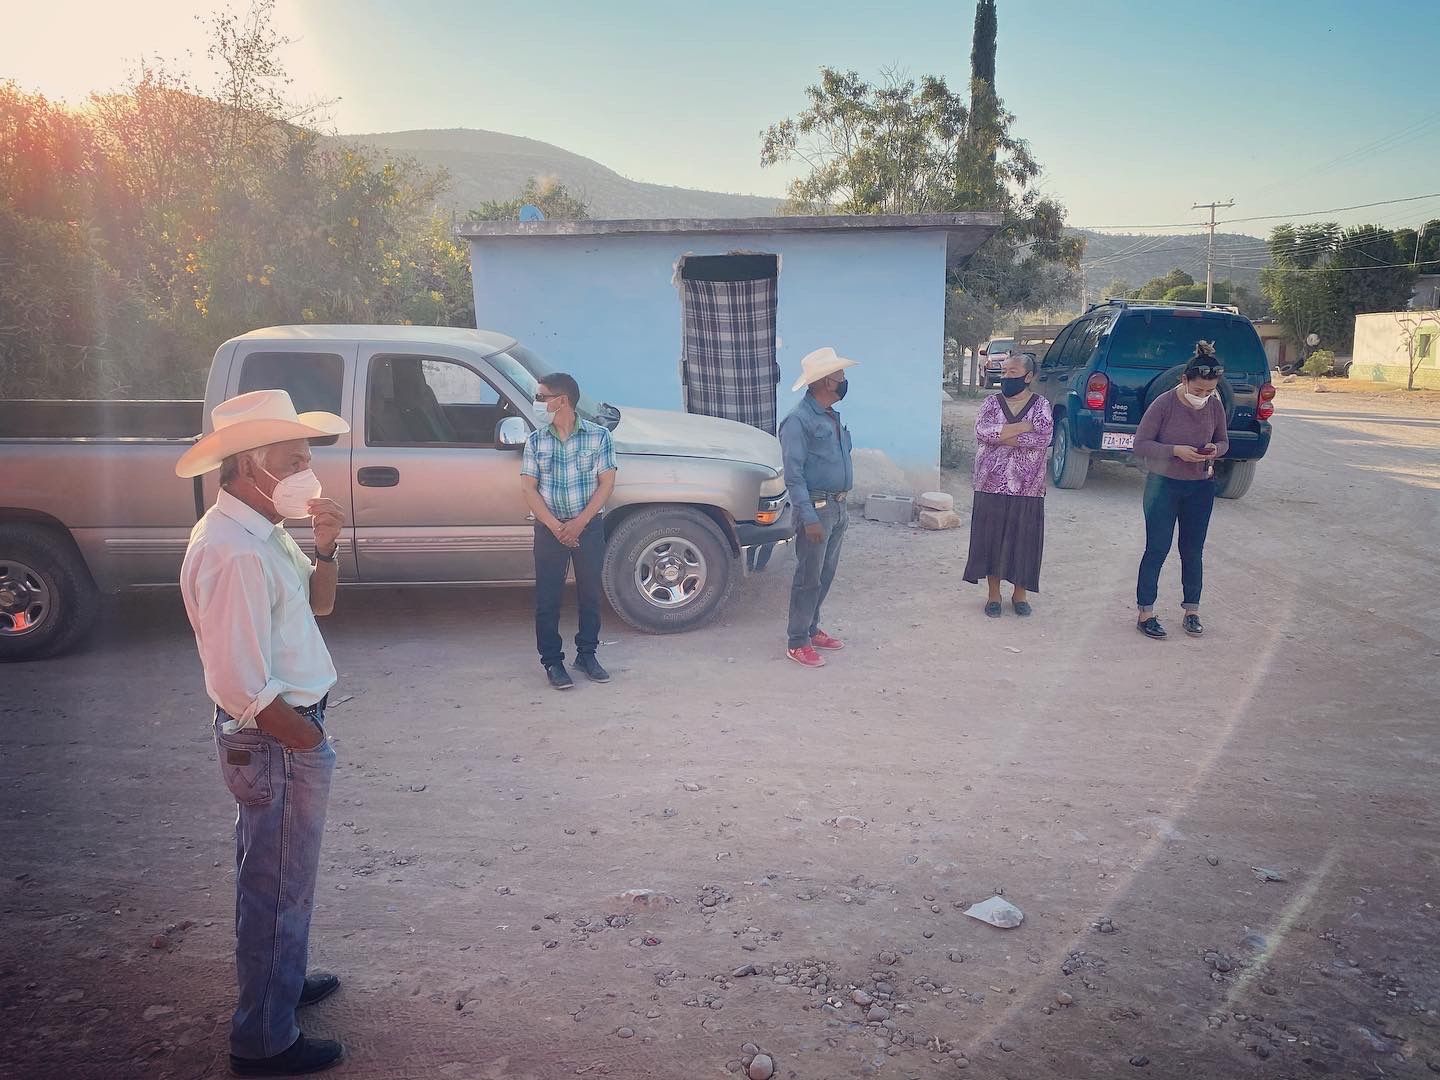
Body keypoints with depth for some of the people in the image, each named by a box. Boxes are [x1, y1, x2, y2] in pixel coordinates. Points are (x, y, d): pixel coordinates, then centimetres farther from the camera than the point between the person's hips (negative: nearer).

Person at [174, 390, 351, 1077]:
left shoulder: (262, 529, 4)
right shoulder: (233, 551, -27)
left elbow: (317, 604, 13)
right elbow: (244, 686, -29)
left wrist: (325, 550, -5)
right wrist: (308, 739, -15)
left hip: (283, 732, 10)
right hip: (275, 740, -10)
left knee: (271, 879, 25)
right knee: (279, 887, 6)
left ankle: (279, 982, 46)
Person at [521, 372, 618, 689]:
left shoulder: (598, 436, -4)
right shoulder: (535, 440, 1)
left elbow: (606, 483, -6)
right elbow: (529, 488, -2)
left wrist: (579, 523, -16)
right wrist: (555, 526, -15)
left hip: (589, 527, -1)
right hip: (549, 529, 1)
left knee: (590, 594, 9)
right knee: (547, 598, 2)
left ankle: (586, 654, 25)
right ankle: (552, 662, 14)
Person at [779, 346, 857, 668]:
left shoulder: (832, 416, 12)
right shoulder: (799, 420, -15)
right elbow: (793, 475, -19)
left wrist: (842, 506, 18)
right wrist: (809, 518, -23)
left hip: (838, 508, 8)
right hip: (816, 508, -8)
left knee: (825, 575, 15)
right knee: (808, 578, -2)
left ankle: (812, 629, 28)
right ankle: (797, 642, 6)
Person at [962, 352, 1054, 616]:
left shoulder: (1041, 405, 0)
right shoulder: (992, 402, 4)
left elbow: (1042, 437, -17)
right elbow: (982, 431, -14)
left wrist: (1000, 435, -16)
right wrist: (1023, 427, -16)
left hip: (1027, 487, -1)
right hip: (992, 484, 1)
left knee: (1024, 539, 6)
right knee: (990, 538, 5)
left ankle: (1020, 593, 23)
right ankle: (993, 594, 19)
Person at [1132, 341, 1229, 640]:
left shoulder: (1215, 406, -2)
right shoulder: (1163, 404, -15)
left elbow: (1223, 441, 11)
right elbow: (1140, 444, -13)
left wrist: (1215, 449, -13)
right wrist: (1175, 451, -26)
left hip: (1201, 488, 4)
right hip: (1164, 486, -4)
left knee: (1193, 551, 11)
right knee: (1157, 550, 0)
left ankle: (1191, 611, 23)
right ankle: (1145, 613, 9)